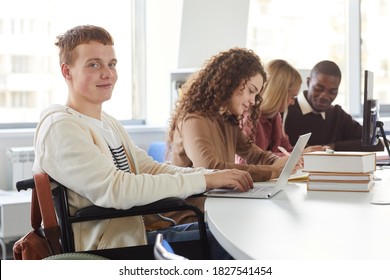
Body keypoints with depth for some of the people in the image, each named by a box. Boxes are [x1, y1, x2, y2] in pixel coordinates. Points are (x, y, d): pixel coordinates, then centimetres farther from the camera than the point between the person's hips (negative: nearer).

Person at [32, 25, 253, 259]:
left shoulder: (108, 123, 15)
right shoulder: (60, 127, -16)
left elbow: (151, 169, 8)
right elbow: (115, 191, -26)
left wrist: (215, 175, -8)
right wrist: (204, 181, -23)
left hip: (134, 234, 9)